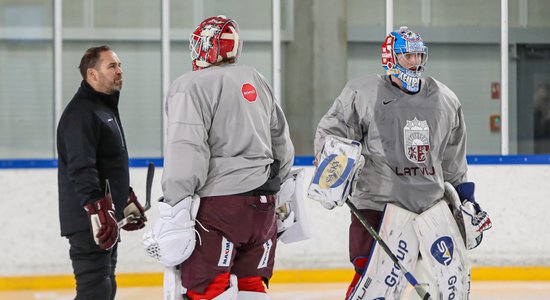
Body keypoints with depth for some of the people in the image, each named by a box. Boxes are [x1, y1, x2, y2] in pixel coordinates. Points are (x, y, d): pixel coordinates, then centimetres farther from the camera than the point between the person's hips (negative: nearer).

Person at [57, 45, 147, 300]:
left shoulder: (107, 109, 20)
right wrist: (98, 212, -31)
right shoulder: (81, 112, -15)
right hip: (89, 222, -11)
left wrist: (129, 201, 31)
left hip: (108, 218, 11)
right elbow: (81, 170, -25)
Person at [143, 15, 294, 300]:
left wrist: (175, 210, -20)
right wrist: (280, 193, 34)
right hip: (262, 205, 8)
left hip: (218, 204, -8)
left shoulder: (191, 86, -8)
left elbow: (186, 151, -18)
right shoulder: (257, 81, 16)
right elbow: (282, 143, 23)